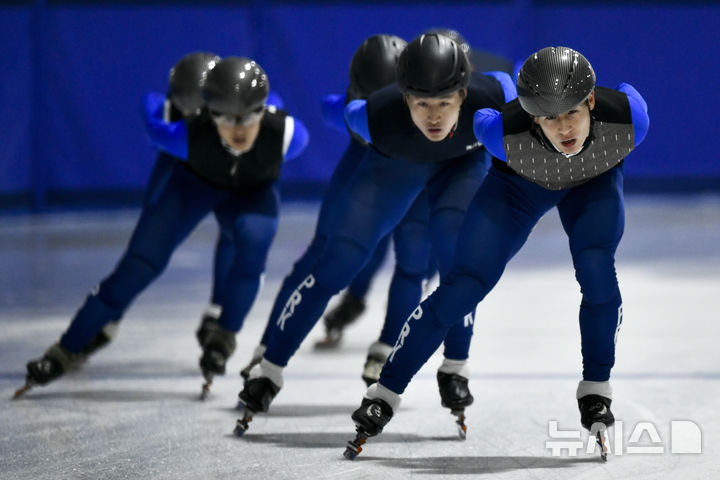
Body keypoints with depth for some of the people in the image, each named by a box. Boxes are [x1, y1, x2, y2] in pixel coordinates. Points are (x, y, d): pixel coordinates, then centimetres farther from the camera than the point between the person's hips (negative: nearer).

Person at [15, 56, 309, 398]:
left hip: (251, 191, 0)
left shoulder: (285, 134, -37)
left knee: (253, 241, -33)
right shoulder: (189, 136, -38)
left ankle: (222, 337, -12)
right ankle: (68, 350, -1)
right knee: (141, 260, -12)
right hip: (195, 181, 0)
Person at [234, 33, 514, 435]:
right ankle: (269, 371, 4)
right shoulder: (379, 116, -40)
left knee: (455, 239, -28)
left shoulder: (485, 100, -39)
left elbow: (503, 83, -13)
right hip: (396, 163, 0)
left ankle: (456, 370, -11)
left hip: (464, 161, 0)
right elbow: (345, 111, -14)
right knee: (342, 258, -10)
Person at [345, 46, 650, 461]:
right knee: (464, 286, -9)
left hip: (594, 181, 1)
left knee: (596, 268, -26)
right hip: (520, 182, -1)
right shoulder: (506, 132, -41)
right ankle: (386, 393, 4)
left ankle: (596, 390, -6)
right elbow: (478, 112, -18)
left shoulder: (628, 116, -38)